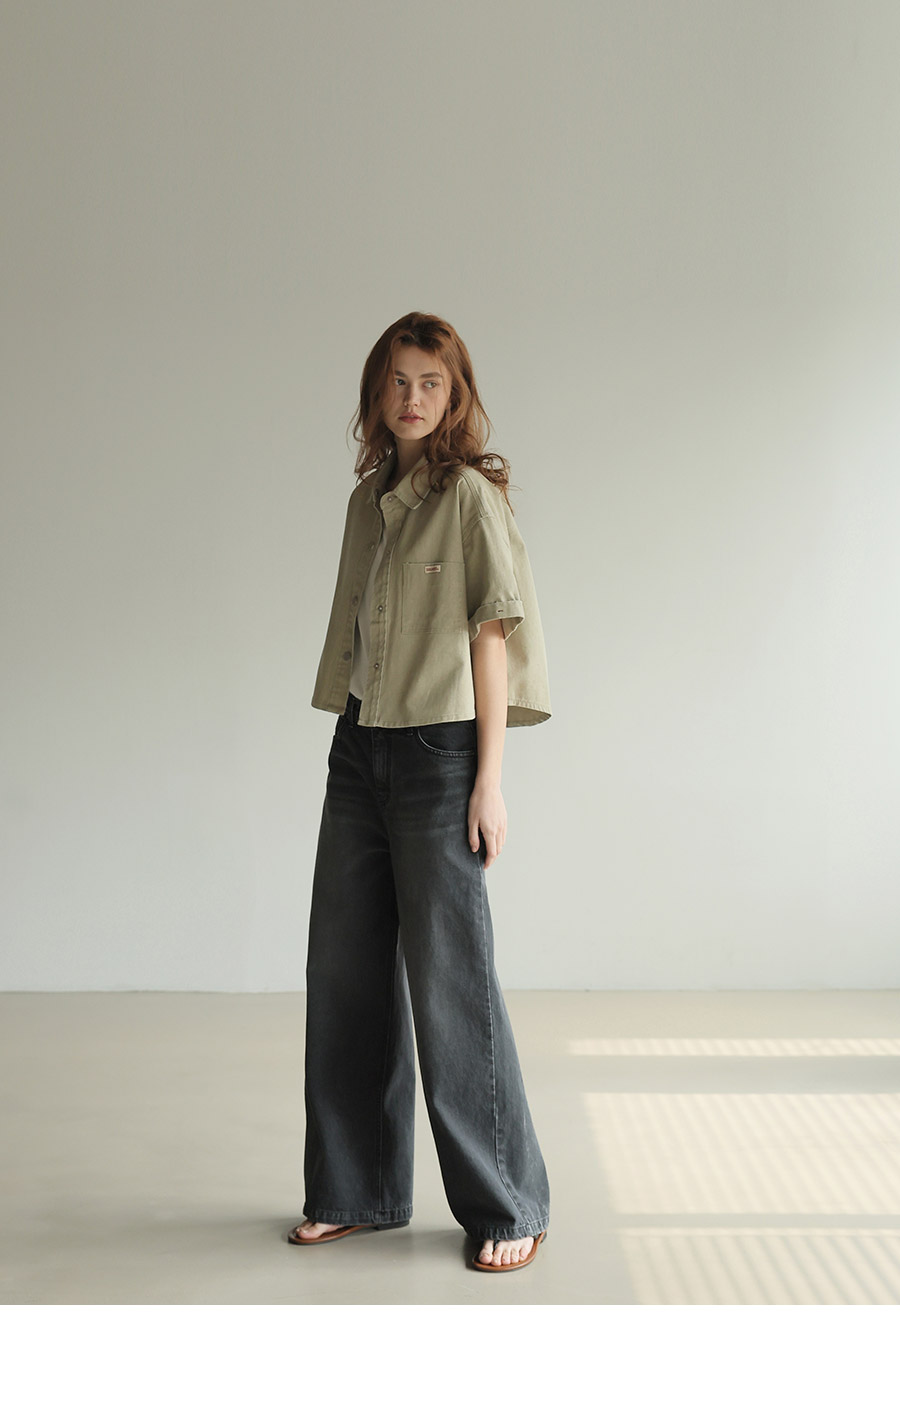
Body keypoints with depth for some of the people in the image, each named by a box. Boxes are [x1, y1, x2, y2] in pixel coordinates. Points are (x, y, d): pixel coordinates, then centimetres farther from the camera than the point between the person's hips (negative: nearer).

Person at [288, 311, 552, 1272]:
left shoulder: (470, 493, -6)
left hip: (439, 750, -7)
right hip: (358, 749, 7)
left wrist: (489, 781, -13)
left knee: (448, 976, -4)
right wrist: (351, 751, 16)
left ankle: (506, 1206, 11)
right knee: (343, 970, 10)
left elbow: (491, 635, -10)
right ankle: (358, 1191, 24)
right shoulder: (368, 497, 14)